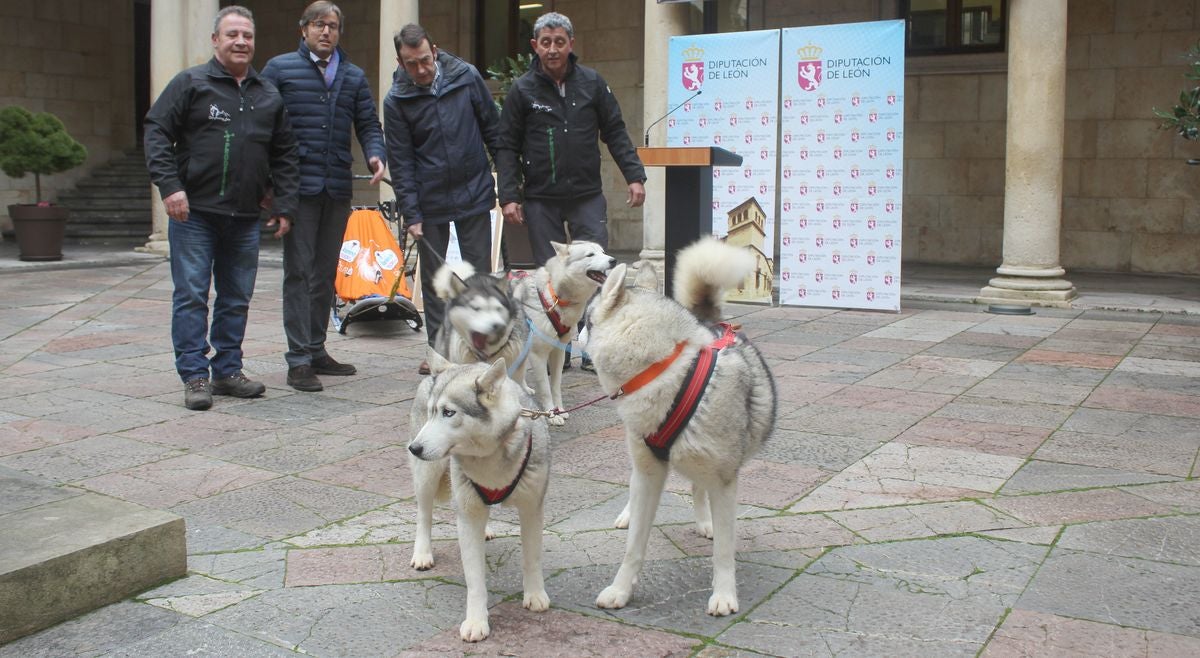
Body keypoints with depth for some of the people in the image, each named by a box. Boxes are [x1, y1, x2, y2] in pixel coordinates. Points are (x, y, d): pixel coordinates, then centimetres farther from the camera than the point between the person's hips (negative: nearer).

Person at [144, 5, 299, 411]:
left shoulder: (269, 96, 14)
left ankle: (227, 371, 19)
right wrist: (169, 186, -15)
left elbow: (285, 155, 16)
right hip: (193, 212, -4)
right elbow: (156, 132, -4)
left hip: (245, 218, 4)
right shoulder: (191, 84, 1)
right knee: (191, 296, -3)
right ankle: (195, 376, 3)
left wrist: (284, 205, 8)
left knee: (237, 299, 9)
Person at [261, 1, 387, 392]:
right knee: (299, 272, -5)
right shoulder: (279, 69, 4)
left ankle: (316, 349, 22)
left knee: (326, 272, 12)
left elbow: (368, 124, 14)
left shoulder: (354, 77, 17)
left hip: (338, 189, 5)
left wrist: (375, 155, -8)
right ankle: (299, 360, -4)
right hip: (298, 186, -5)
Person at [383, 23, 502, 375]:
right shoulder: (396, 101, -6)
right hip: (430, 201, 0)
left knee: (480, 273, 3)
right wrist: (411, 213, -9)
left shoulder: (467, 77, -5)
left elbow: (493, 128, 4)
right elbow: (400, 162, -4)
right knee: (432, 277, 8)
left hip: (474, 192, 0)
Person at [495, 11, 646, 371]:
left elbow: (616, 134, 7)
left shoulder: (592, 83, 3)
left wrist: (634, 176, -3)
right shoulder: (522, 90, 0)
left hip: (587, 196, 1)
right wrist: (509, 195, -7)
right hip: (540, 200, -1)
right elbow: (507, 147, 1)